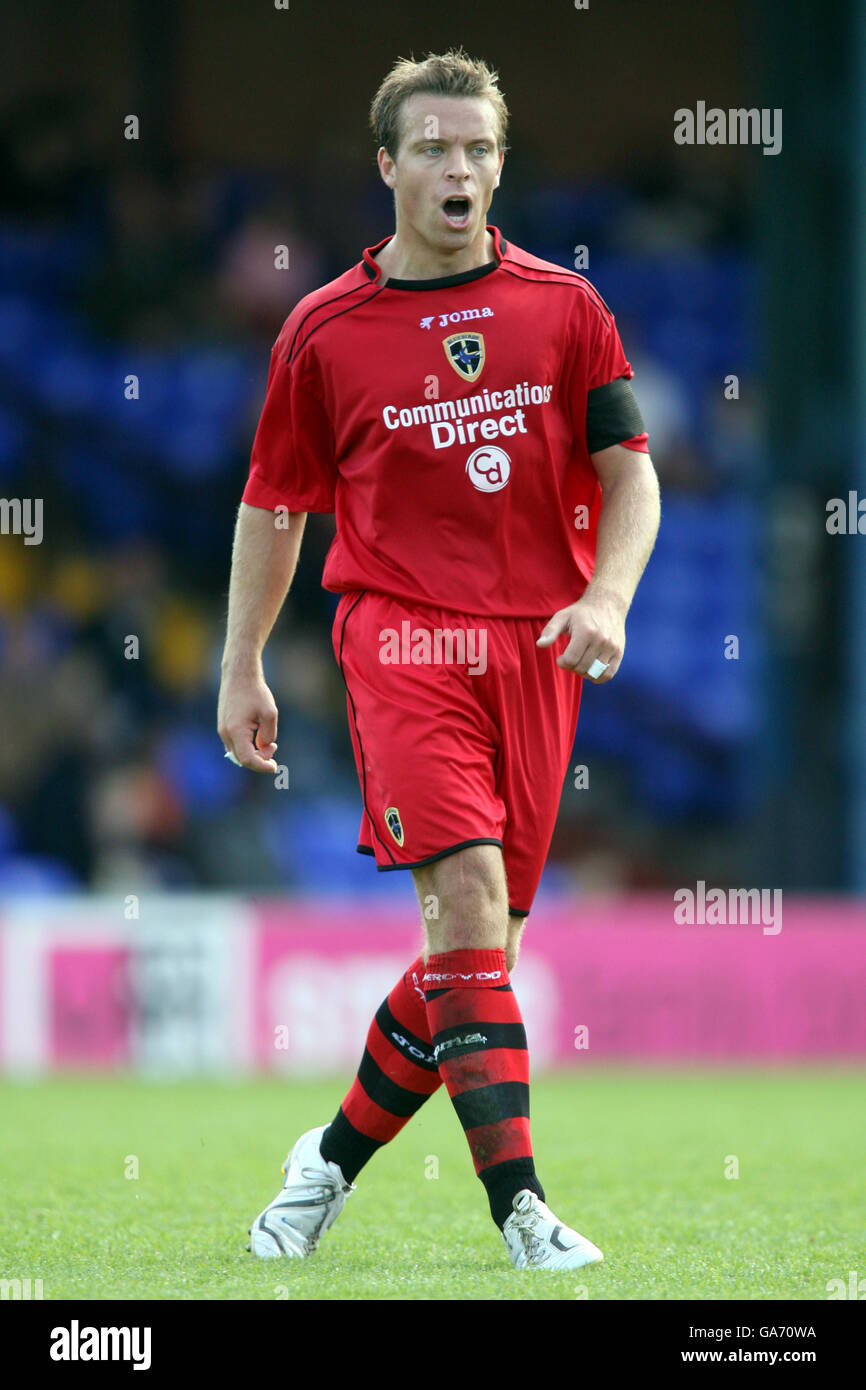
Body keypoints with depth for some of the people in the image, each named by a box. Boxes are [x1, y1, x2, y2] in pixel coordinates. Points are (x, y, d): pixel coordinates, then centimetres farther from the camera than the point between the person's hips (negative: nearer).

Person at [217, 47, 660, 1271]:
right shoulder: (323, 332, 6)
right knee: (465, 892, -21)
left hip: (537, 650, 3)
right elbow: (275, 505, 14)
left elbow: (630, 471, 7)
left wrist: (606, 597, -11)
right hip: (402, 633, -3)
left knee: (481, 944, 5)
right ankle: (520, 1205, -24)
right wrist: (241, 671, 12)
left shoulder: (563, 308, 8)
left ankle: (335, 1157, 26)